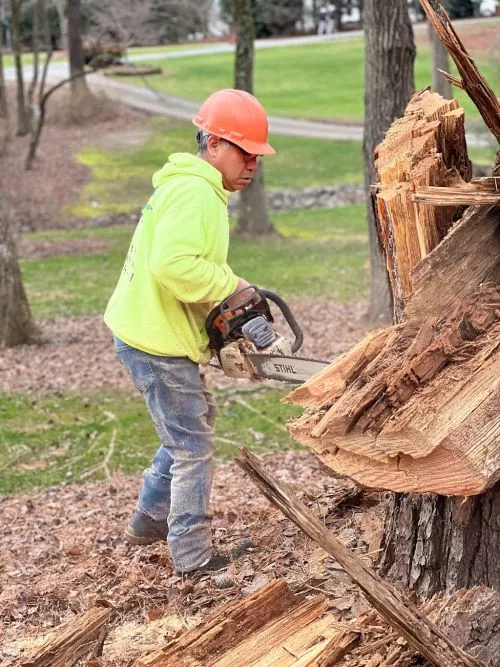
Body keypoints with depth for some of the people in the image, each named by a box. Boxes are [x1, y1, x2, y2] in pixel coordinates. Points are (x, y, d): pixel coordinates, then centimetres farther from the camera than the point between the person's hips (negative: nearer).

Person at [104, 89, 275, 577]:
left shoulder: (185, 186, 14)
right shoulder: (195, 193, -21)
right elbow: (173, 265, -34)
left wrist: (227, 291, 2)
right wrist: (229, 286, -21)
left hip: (146, 333, 11)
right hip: (158, 344, -11)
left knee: (196, 419, 26)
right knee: (193, 448, 1)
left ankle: (150, 518, 36)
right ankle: (192, 555, 13)